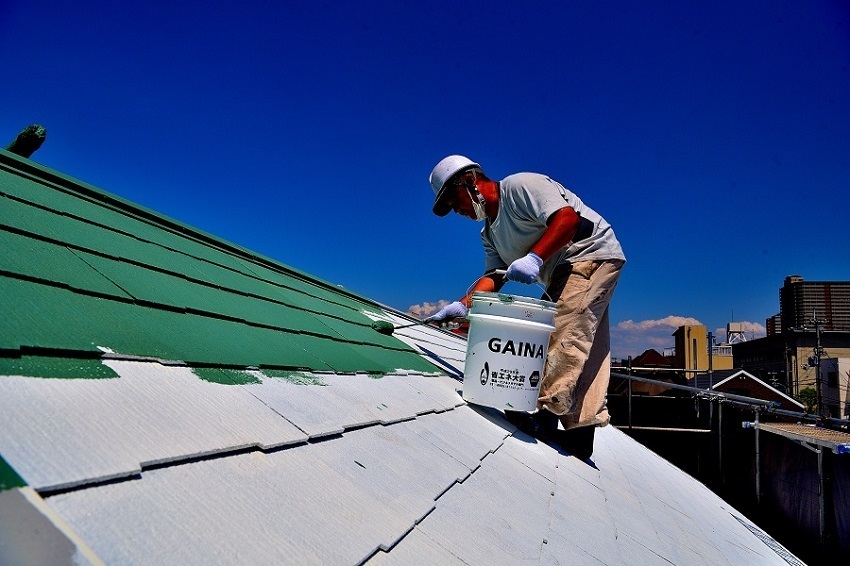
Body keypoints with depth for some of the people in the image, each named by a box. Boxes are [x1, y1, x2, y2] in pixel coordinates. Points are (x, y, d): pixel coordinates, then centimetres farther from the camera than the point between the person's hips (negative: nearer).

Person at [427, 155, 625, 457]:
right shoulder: (489, 232, 13)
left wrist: (535, 257, -35)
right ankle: (583, 429, 8)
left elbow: (568, 216, -26)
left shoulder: (519, 186, -14)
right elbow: (493, 276, 3)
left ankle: (547, 412, -21)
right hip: (562, 274, 10)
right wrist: (462, 304, -12)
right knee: (585, 351, 6)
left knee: (567, 335, -19)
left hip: (592, 255, -10)